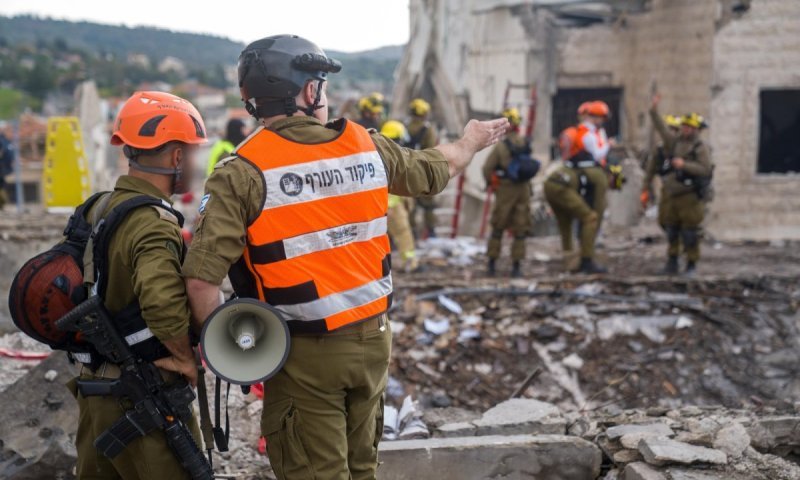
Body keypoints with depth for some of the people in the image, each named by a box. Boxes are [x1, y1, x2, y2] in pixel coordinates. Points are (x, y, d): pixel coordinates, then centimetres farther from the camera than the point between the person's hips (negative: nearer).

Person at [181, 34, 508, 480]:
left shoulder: (244, 172, -14)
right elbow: (436, 169, 17)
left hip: (306, 353, -4)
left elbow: (203, 276, -21)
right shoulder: (365, 145, -2)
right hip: (373, 339, 4)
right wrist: (472, 141, 38)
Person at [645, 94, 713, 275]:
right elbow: (661, 128, 5)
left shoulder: (701, 147, -6)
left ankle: (692, 264, 10)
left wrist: (685, 165, -20)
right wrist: (654, 110, -7)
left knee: (689, 232, -1)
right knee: (671, 230, 9)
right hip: (669, 194, 5)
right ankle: (672, 262, 19)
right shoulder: (674, 141, 9)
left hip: (689, 197, -5)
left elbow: (705, 170, -15)